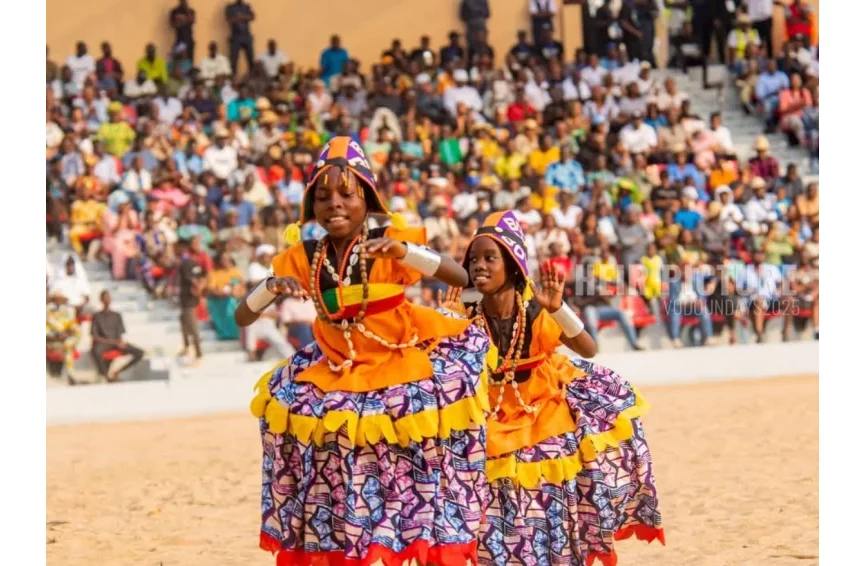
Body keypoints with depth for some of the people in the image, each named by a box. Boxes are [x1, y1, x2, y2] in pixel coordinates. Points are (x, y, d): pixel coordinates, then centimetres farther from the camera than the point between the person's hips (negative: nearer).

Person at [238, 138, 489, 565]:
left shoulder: (390, 243, -12)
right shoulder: (303, 257, -4)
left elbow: (462, 279, -24)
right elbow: (242, 317, -4)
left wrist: (404, 252, -37)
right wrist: (270, 287, -25)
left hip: (402, 371, -3)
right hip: (338, 378, 3)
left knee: (418, 486, -4)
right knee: (339, 499, 2)